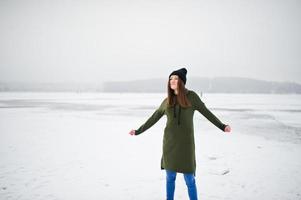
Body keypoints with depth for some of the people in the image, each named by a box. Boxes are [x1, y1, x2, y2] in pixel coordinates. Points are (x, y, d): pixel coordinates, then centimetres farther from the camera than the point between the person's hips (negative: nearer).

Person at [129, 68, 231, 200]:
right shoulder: (167, 100, 7)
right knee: (170, 177, 9)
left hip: (186, 142, -2)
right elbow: (154, 118, 15)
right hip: (170, 142, 3)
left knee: (189, 179, 0)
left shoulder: (191, 96, -1)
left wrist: (222, 126, -3)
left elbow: (206, 113, 5)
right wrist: (138, 131, 17)